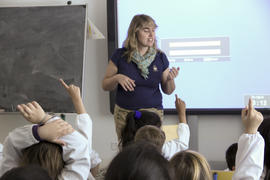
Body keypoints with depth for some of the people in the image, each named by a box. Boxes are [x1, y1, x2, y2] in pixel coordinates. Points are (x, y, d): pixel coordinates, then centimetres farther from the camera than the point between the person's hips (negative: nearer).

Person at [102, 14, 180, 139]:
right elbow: (105, 85, 3)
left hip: (153, 114, 1)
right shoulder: (120, 56, -3)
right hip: (125, 114, -1)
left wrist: (170, 79, -12)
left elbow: (168, 91, 8)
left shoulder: (160, 57, 2)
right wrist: (117, 78, -16)